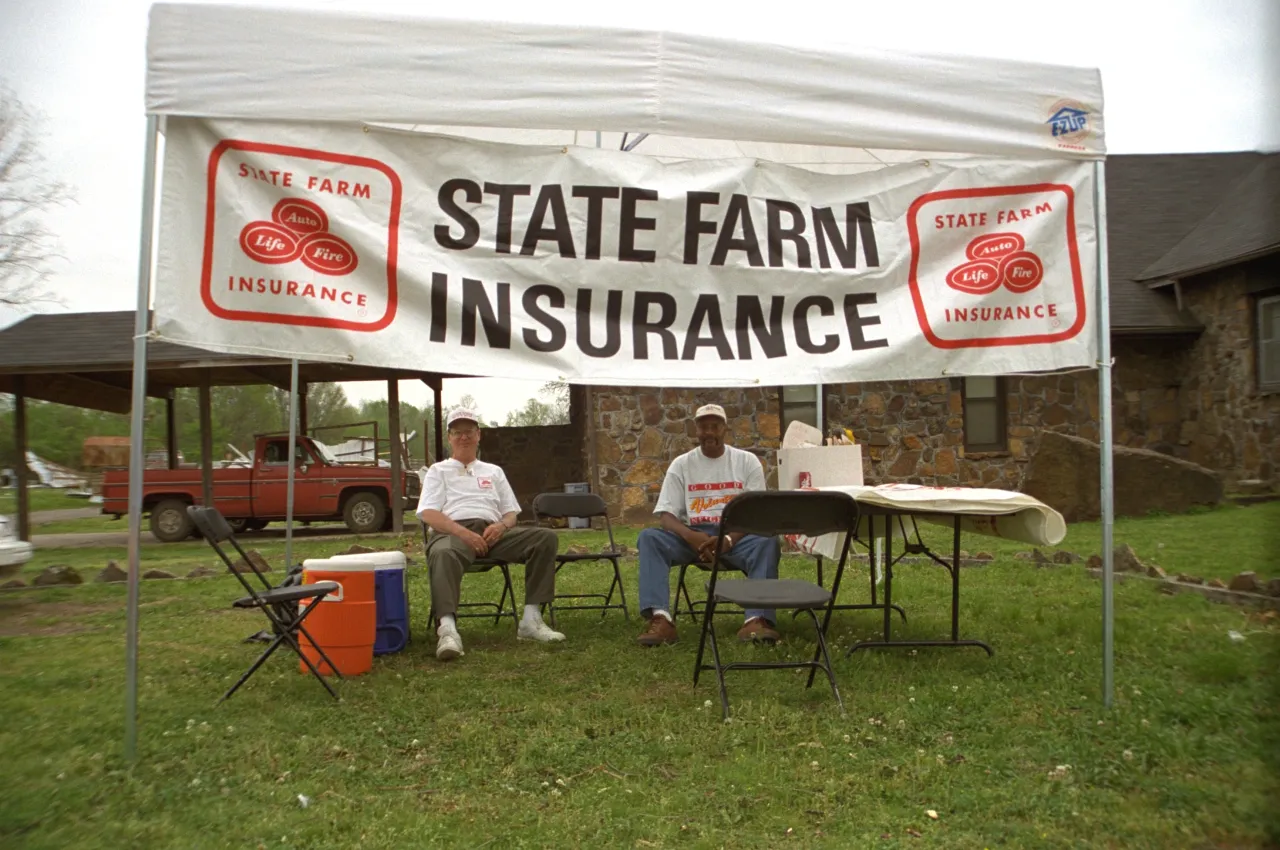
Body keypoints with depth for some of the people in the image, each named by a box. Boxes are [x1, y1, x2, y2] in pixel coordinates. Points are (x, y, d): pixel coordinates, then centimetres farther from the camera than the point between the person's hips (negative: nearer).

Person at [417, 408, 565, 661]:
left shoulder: (494, 471, 31)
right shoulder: (438, 470, 20)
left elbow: (511, 513, 23)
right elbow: (428, 514, 4)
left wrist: (501, 525, -5)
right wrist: (462, 532, -15)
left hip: (493, 531, 4)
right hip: (452, 532, -3)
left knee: (546, 538, -21)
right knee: (443, 554, -42)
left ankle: (531, 619, -26)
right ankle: (447, 628, -57)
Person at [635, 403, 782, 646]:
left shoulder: (747, 461, 6)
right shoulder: (682, 464, 8)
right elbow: (666, 515, 0)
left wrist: (729, 540, -23)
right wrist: (691, 537, -23)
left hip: (737, 535, -1)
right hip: (692, 535, 1)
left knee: (767, 541, -33)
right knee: (649, 537, -27)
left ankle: (757, 620, -48)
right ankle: (660, 618, -42)